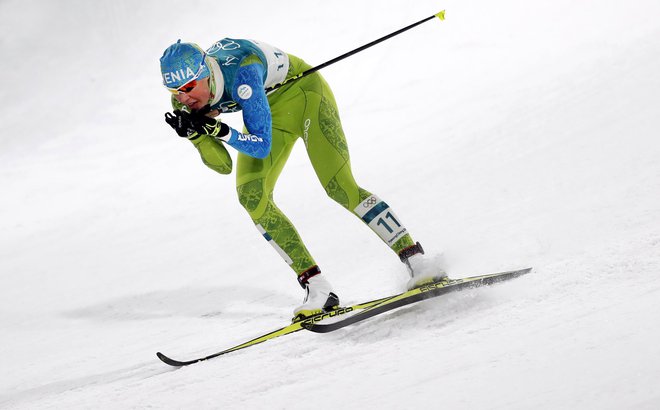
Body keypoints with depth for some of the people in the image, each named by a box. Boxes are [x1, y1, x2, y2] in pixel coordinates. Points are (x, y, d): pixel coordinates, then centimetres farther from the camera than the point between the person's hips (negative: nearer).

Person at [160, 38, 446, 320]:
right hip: (273, 113, 6)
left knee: (340, 186, -20)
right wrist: (195, 133, -32)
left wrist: (221, 131, -49)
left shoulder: (240, 73, -37)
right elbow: (222, 165, -16)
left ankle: (417, 261, -12)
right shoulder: (185, 102, -17)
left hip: (302, 92, -6)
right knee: (251, 196, -14)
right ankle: (317, 289, -13)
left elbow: (262, 146, -36)